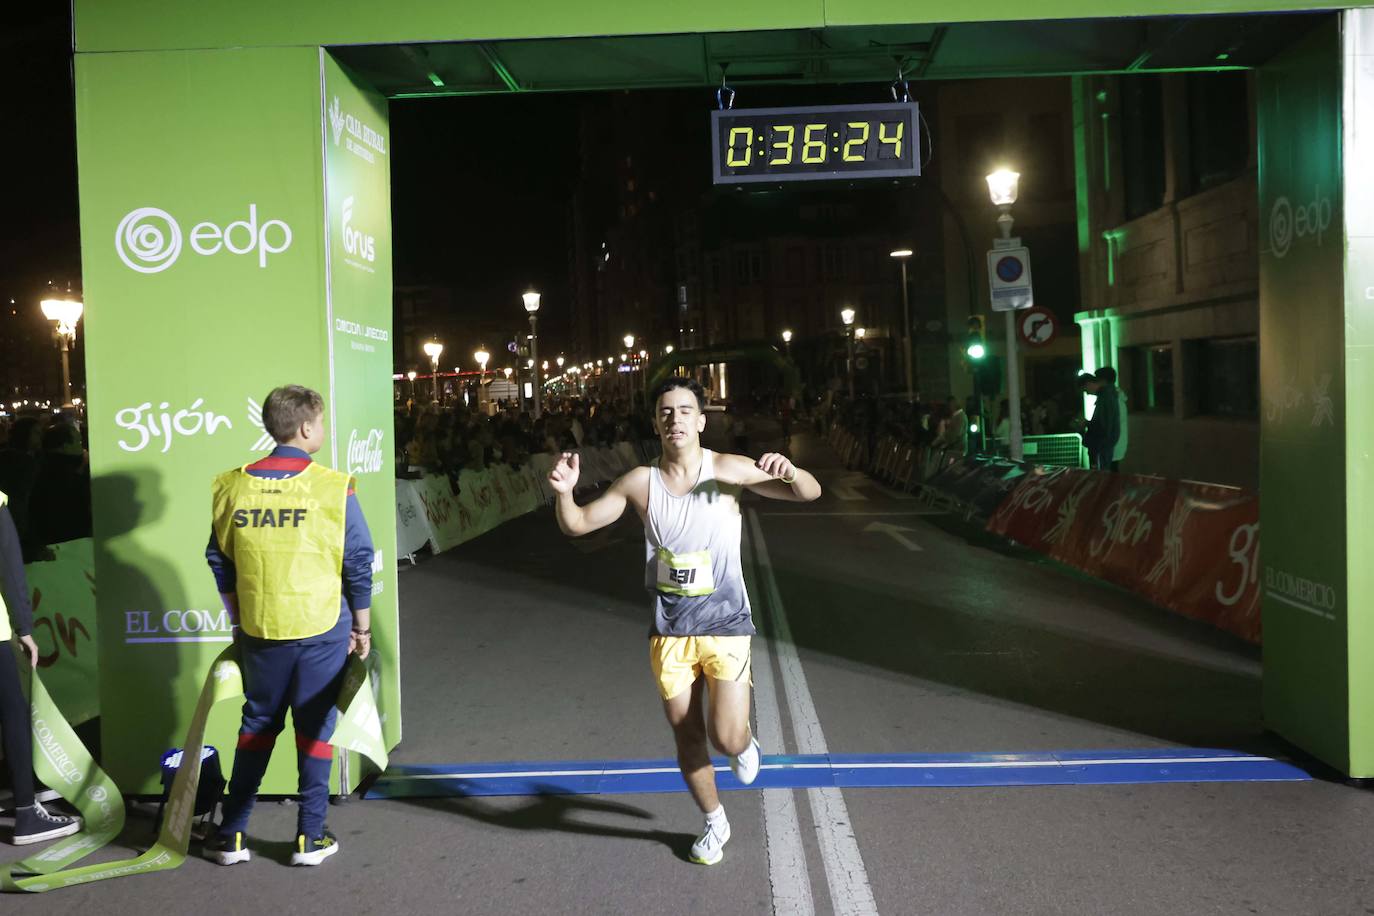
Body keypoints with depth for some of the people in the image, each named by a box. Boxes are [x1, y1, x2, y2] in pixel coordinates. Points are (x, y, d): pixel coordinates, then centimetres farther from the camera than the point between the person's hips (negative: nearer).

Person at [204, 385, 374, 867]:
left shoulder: (232, 487, -1)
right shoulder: (334, 489, -11)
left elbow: (219, 562, 7)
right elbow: (359, 565, -7)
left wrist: (238, 620, 19)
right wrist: (362, 627, 4)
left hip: (260, 630, 3)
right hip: (323, 629, -3)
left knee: (257, 724, 17)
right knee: (315, 727, 9)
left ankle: (231, 835, 23)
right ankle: (310, 837, 16)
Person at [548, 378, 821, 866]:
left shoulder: (727, 470, -10)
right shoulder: (641, 482, -4)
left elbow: (810, 493, -10)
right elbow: (577, 524, 0)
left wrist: (790, 472, -33)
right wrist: (564, 492, -22)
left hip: (725, 626, -2)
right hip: (669, 632, 2)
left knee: (727, 738, -13)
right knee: (687, 738, 12)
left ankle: (745, 745, 26)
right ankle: (714, 823, 38)